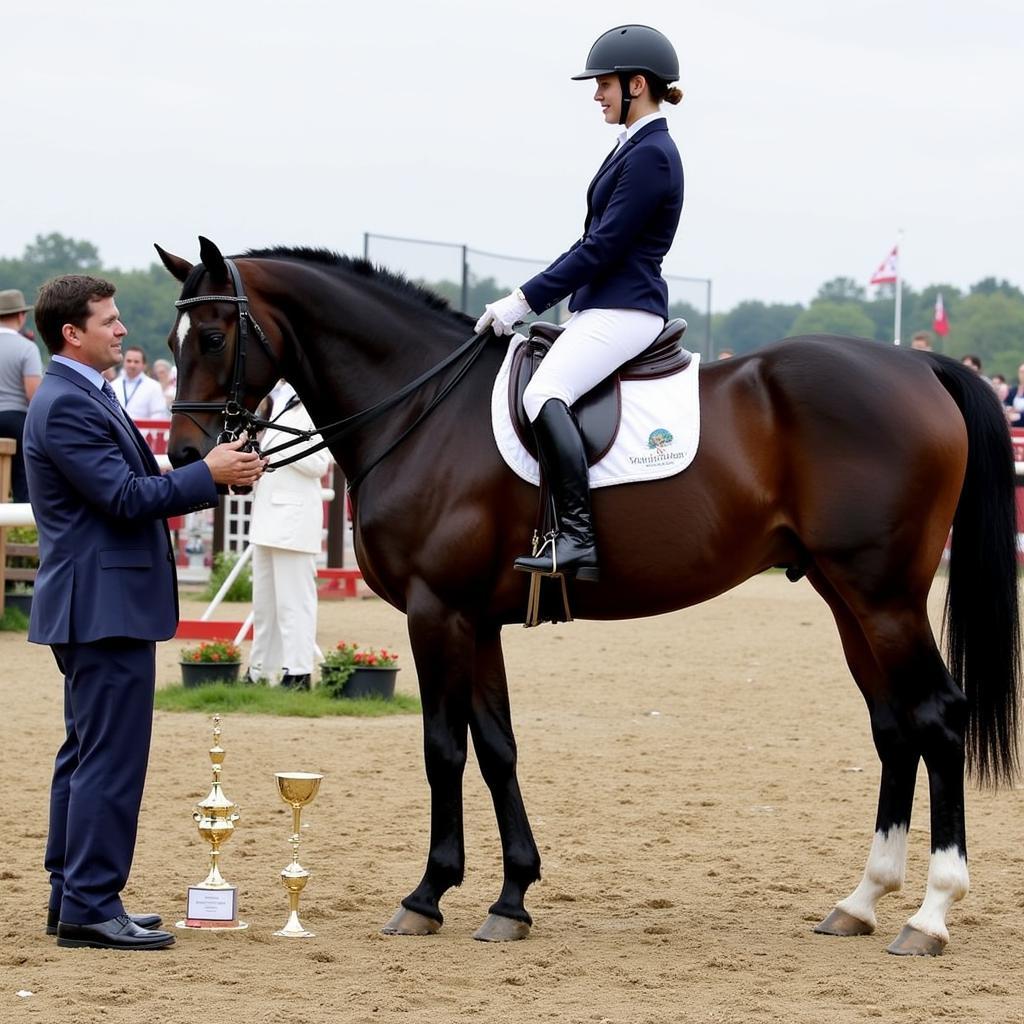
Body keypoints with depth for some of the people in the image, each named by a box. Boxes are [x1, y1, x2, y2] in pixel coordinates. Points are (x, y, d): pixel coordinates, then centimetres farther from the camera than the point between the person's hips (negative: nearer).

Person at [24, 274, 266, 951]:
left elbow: (134, 488, 19)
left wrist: (218, 476, 8)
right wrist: (209, 475, -15)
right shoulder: (66, 406, -17)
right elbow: (126, 496, -22)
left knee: (88, 755, 15)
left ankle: (74, 898, 21)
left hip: (98, 605, 11)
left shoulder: (87, 397, 17)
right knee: (111, 759, -9)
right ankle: (90, 905, -6)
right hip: (105, 606, -11)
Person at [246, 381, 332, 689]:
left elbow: (319, 463, -17)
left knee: (293, 599, -5)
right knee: (264, 599, 14)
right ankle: (260, 670, 21)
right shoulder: (275, 398, 15)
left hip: (294, 517, -9)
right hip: (267, 512, 9)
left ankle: (298, 673, -2)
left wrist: (272, 444, -18)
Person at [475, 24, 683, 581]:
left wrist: (525, 301, -15)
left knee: (543, 394, -31)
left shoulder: (650, 155, -14)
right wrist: (526, 299, 16)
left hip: (623, 312, -12)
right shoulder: (633, 148, 17)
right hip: (599, 309, 12)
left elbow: (601, 248, -18)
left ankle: (577, 539, -38)